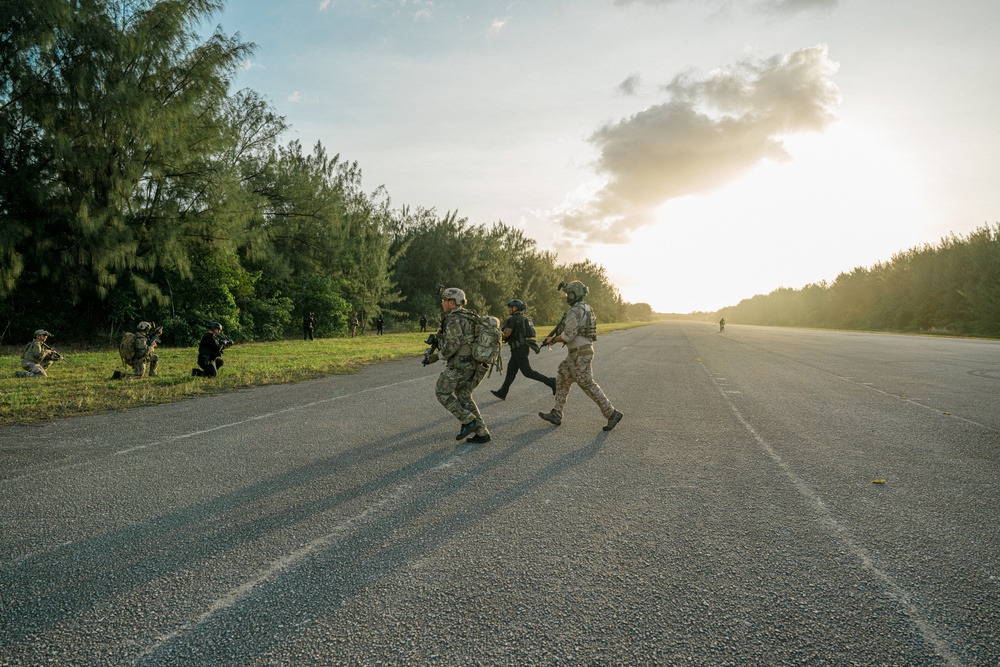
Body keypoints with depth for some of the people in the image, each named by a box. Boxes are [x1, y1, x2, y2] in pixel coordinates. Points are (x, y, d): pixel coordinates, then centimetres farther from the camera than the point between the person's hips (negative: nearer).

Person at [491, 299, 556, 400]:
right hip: (523, 347, 10)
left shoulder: (513, 319, -16)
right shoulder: (523, 318, 12)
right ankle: (502, 393, 19)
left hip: (519, 349, -10)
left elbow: (506, 334, -20)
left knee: (527, 372, -6)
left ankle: (550, 382, -6)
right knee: (511, 370, 13)